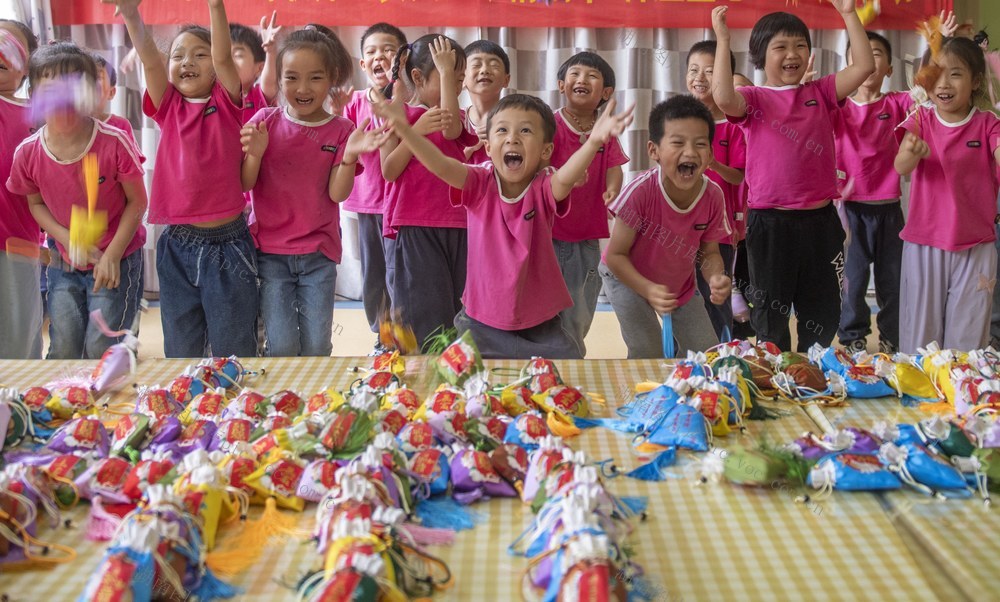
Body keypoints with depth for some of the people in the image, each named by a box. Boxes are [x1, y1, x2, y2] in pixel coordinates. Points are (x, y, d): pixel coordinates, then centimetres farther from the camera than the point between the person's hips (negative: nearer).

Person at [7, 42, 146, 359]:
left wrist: (112, 255, -15)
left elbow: (137, 201, -12)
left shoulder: (114, 142, -22)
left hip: (117, 260, -3)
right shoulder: (28, 153, -12)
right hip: (64, 261, 3)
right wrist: (69, 240, -12)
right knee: (63, 350, 9)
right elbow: (36, 204, 4)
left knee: (101, 350, -4)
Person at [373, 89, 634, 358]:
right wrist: (404, 129, -40)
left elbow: (566, 177, -34)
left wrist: (593, 142, -54)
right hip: (481, 321, 1)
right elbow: (441, 165, -24)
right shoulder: (479, 184, -8)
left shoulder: (544, 187, -12)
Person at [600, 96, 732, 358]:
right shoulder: (641, 191, -35)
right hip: (627, 278, -4)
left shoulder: (713, 196, -23)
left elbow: (709, 252, -8)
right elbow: (615, 254, -26)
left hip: (680, 284, 4)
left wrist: (716, 277, -31)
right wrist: (648, 290, -39)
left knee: (706, 351, 8)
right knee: (647, 352, -17)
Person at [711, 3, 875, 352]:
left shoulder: (820, 93, 8)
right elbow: (722, 97, -25)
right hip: (770, 223, -3)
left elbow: (864, 66, -3)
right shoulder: (753, 100, -3)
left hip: (820, 221, 4)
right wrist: (723, 40, -21)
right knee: (771, 314, 10)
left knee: (823, 316, 15)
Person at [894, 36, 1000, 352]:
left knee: (967, 337, 6)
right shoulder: (921, 119, -1)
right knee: (920, 331, 8)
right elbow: (901, 167, -17)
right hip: (924, 244, 0)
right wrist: (912, 152, -41)